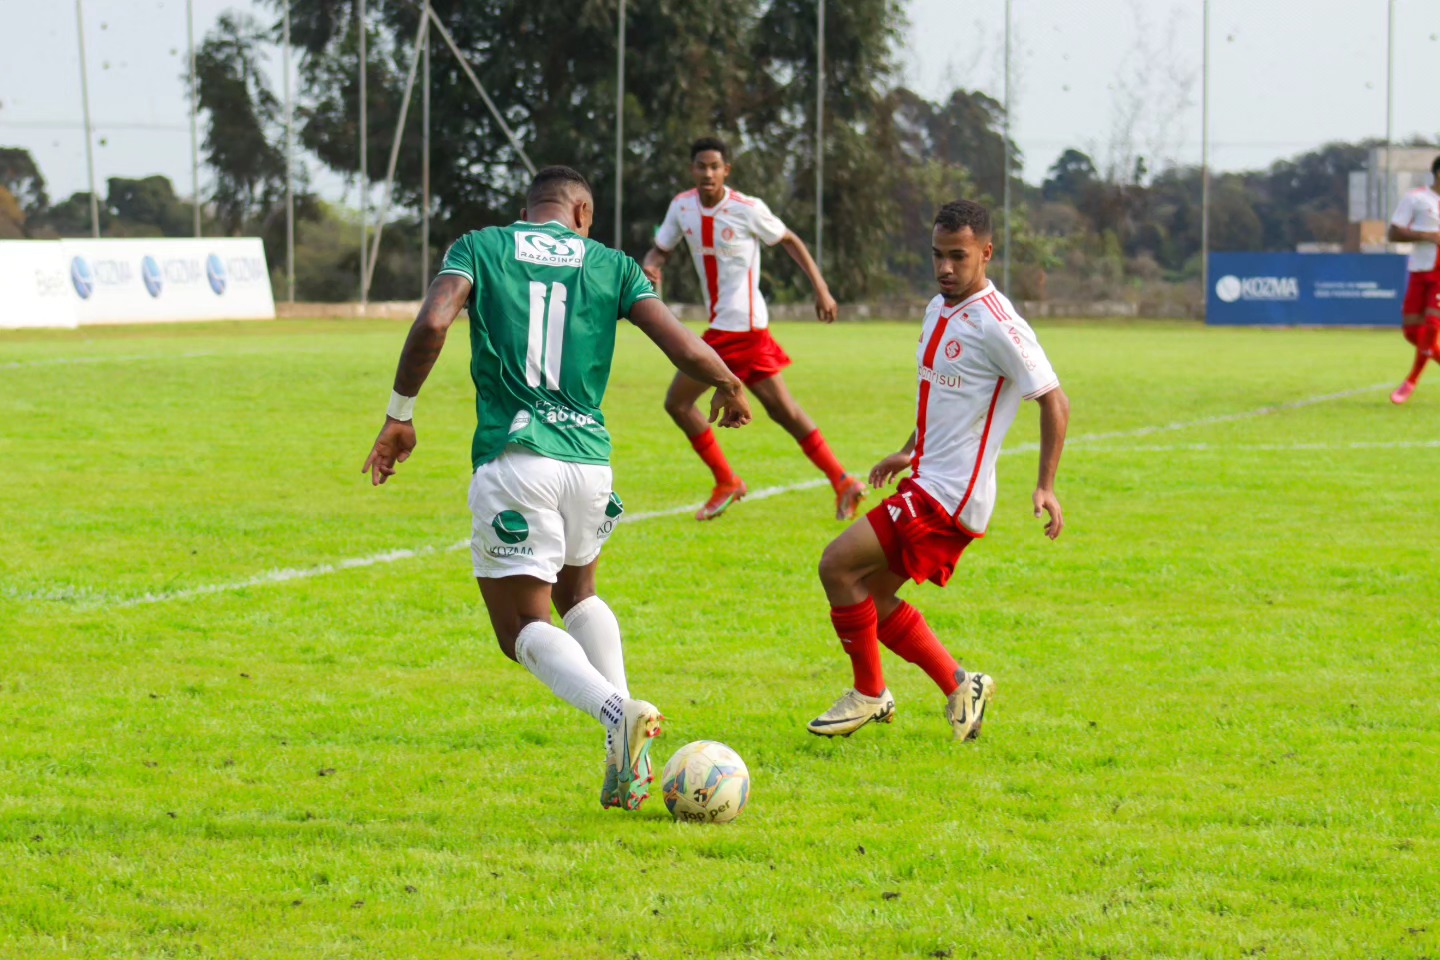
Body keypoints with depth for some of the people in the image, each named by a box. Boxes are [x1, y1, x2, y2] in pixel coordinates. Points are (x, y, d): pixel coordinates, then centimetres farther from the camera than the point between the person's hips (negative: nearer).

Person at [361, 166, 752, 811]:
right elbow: (686, 351, 1)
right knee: (576, 593, 27)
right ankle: (626, 765, 12)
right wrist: (730, 389, 22)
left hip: (511, 459, -3)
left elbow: (432, 325, -11)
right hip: (589, 460, 3)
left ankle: (617, 711, -24)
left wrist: (400, 414, -1)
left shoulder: (479, 248, 7)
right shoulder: (611, 266, 10)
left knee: (525, 625, 6)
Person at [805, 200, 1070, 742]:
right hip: (926, 480, 10)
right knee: (871, 595, 10)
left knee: (838, 565, -13)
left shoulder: (996, 324, -17)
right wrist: (909, 452, 30)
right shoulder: (939, 310, 11)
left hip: (951, 494, -10)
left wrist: (1045, 487, -20)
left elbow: (1054, 401, -16)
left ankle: (869, 696, 1)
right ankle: (960, 688, 19)